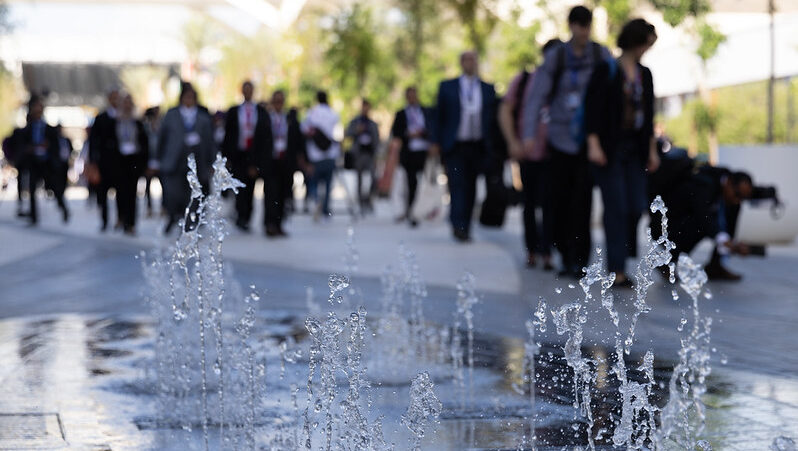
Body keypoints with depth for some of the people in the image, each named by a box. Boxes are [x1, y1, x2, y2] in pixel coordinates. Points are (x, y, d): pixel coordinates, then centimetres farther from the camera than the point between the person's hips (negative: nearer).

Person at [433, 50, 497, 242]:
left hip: (478, 147, 2)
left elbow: (492, 118, 11)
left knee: (471, 188, 6)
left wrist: (490, 145, 5)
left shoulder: (488, 89, 11)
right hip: (455, 147, -2)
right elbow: (439, 116, 7)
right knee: (457, 185, -13)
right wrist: (438, 143, -1)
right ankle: (458, 226, -16)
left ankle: (464, 228, 14)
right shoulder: (447, 87, 7)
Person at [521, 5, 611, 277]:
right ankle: (566, 257, 18)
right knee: (559, 200, 4)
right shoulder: (555, 58, 2)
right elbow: (537, 96, -2)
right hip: (561, 138, 1)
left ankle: (578, 260, -7)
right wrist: (530, 134, -12)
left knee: (582, 200, -10)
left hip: (590, 140, -1)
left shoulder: (601, 56, 1)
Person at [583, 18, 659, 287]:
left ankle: (619, 258, 16)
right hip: (610, 149, -6)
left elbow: (648, 114, 18)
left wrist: (652, 150, 15)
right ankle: (616, 269, -3)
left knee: (637, 207, -1)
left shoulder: (644, 74, 13)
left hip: (635, 149, 6)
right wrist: (593, 145, -17)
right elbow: (593, 109, -9)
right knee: (617, 208, -7)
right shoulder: (606, 71, -5)